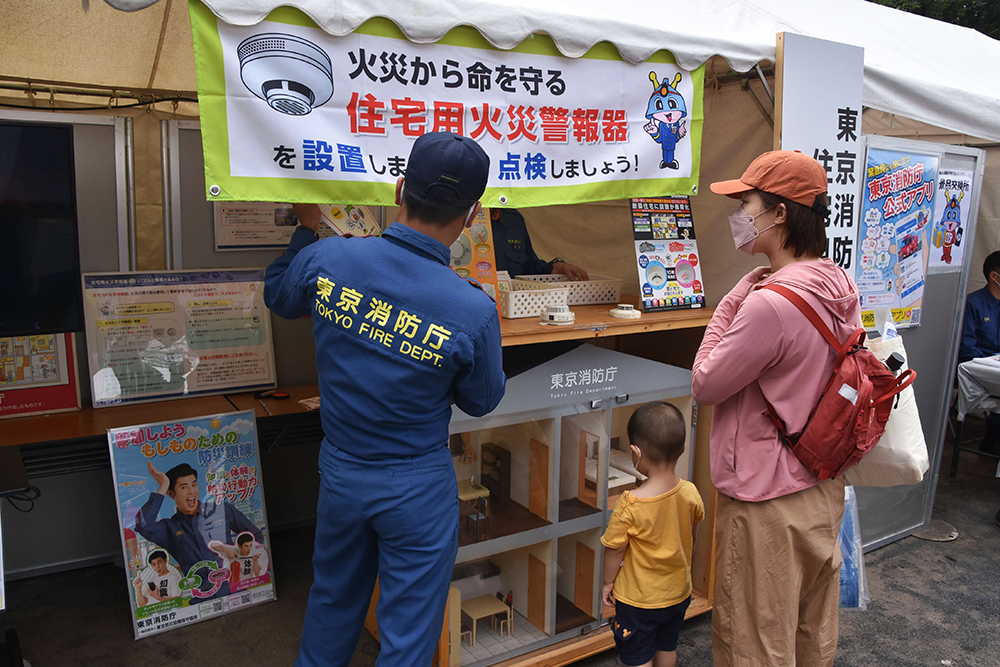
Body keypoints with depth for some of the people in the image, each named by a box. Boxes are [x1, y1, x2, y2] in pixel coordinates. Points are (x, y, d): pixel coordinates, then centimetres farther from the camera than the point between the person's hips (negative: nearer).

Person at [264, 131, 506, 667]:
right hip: (418, 488, -4)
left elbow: (278, 296, 9)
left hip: (339, 474, 4)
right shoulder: (473, 311, -25)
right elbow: (481, 402, -5)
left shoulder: (326, 257, -16)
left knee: (333, 602, 29)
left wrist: (306, 230, 23)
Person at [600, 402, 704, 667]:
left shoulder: (630, 504, -31)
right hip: (678, 592, 5)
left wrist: (608, 582, 0)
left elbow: (614, 549, -18)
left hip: (638, 598, -5)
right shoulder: (691, 493, -15)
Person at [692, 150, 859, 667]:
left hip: (767, 503, -9)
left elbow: (704, 385, -16)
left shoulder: (769, 304, -28)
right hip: (823, 488, 9)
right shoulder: (840, 286, 0)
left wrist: (731, 302, -12)